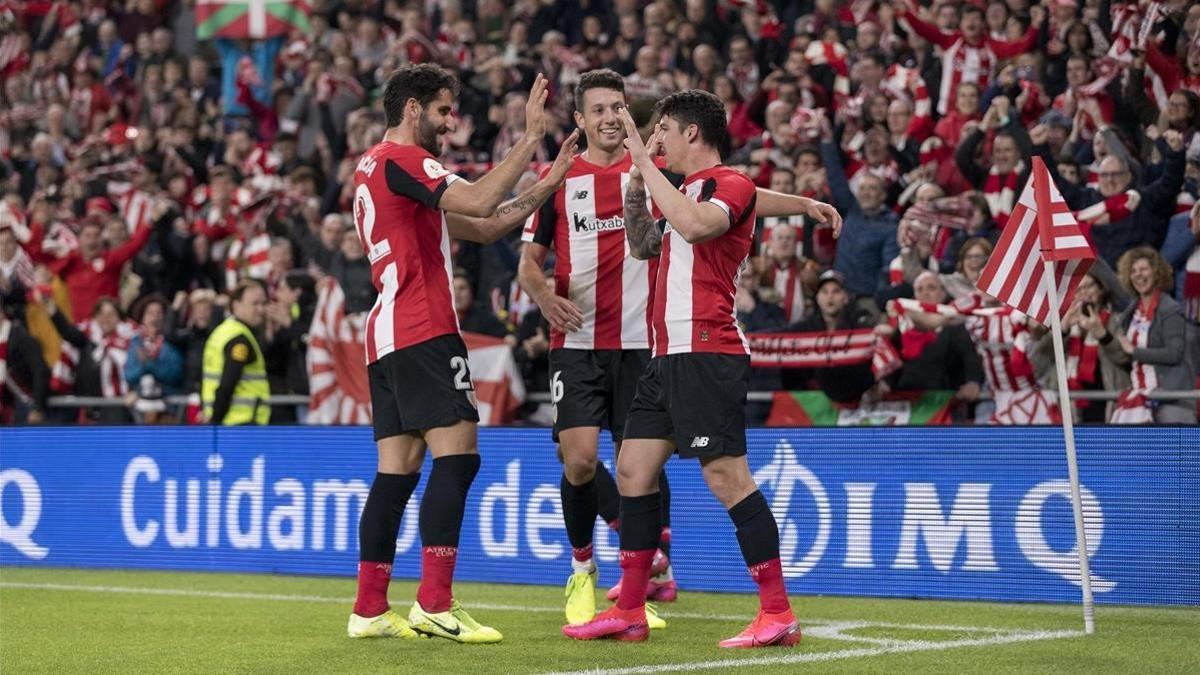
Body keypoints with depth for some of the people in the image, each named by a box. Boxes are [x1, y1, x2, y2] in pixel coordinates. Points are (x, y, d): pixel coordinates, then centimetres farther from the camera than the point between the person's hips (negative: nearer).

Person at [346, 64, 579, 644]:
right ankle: (434, 605, -17)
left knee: (397, 469, 7)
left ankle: (369, 609, 6)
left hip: (388, 335, 10)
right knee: (456, 455, -12)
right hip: (422, 332, -10)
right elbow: (478, 202, -20)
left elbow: (483, 228, 22)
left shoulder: (377, 166, 24)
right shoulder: (400, 159, -6)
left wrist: (548, 184, 14)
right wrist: (531, 137, -13)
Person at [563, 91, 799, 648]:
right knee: (633, 469, 9)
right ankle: (629, 612, 15)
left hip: (708, 355, -10)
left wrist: (645, 161, -19)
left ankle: (778, 614, -9)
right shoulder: (687, 192, 21)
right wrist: (637, 178, 19)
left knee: (726, 475, -12)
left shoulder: (731, 185, -7)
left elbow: (693, 225, -27)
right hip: (669, 355, 10)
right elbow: (643, 244, 33)